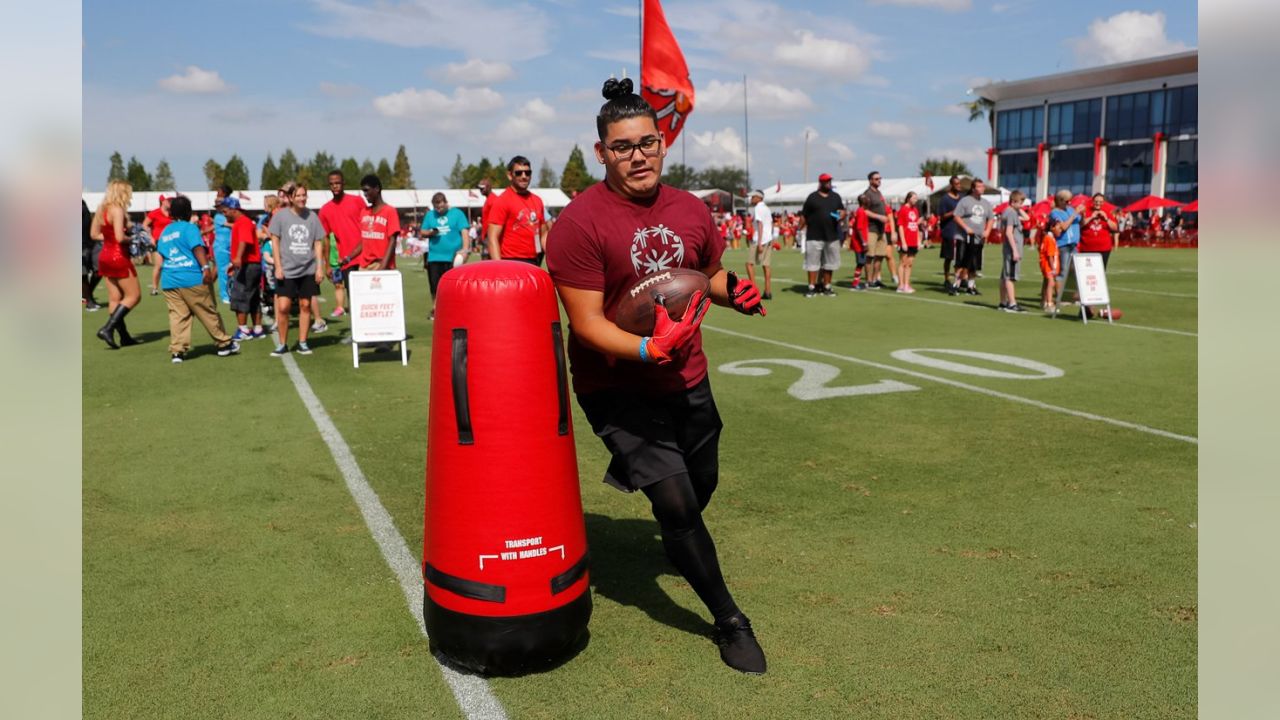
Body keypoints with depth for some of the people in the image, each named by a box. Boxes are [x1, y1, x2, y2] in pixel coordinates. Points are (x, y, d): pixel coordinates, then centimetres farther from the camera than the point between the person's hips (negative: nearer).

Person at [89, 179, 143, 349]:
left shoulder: (101, 209, 9)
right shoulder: (117, 210, -17)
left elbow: (94, 234, 14)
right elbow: (120, 238, -25)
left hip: (105, 256, 9)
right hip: (118, 257, -9)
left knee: (114, 299, 11)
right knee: (134, 295, 1)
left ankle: (124, 336, 17)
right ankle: (107, 328, -8)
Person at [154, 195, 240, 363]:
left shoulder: (164, 232, 16)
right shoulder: (189, 228, -3)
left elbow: (159, 260, 18)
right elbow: (197, 248, -17)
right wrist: (206, 267, -20)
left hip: (168, 281, 6)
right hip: (192, 279, -5)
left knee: (177, 316, 4)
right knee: (209, 313, 4)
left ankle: (177, 351, -3)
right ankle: (224, 344, 14)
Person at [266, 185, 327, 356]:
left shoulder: (311, 216, 5)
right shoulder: (280, 215, -1)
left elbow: (318, 243, 8)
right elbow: (275, 241, 1)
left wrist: (320, 267, 2)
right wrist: (278, 267, -5)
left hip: (308, 269, 2)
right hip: (287, 270, -2)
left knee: (305, 305, 6)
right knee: (283, 307, -7)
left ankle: (302, 343, 16)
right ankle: (282, 344, 7)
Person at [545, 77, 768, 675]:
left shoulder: (690, 210, -1)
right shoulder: (580, 222, -20)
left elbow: (711, 273, 17)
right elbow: (587, 323, -22)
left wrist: (734, 290, -5)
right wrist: (648, 350, -37)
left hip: (688, 379, 6)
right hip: (618, 388, -6)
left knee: (701, 485, 23)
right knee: (675, 502, -12)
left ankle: (683, 552, 59)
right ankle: (728, 619, 12)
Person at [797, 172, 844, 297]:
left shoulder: (836, 196, 13)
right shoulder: (812, 197, 1)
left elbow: (842, 211, 15)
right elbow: (804, 216, 0)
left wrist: (841, 216, -8)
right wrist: (799, 230, -7)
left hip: (832, 236, 4)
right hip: (814, 236, -4)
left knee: (829, 263, 9)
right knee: (812, 262, -3)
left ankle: (826, 286, 19)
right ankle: (812, 287, 3)